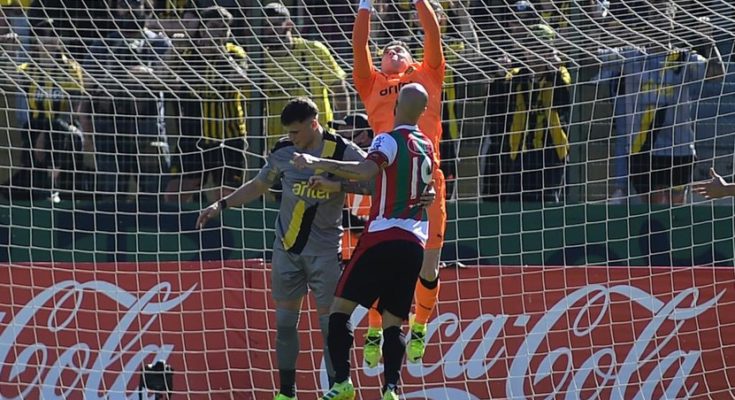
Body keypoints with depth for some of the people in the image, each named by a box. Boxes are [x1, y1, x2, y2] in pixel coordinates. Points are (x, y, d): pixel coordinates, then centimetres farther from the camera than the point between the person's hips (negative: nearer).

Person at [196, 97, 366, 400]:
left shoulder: (343, 153, -10)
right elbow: (258, 185, 16)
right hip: (286, 248, 3)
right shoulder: (283, 152, 2)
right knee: (285, 318, 5)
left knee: (329, 321, -4)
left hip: (324, 250, -3)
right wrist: (221, 205, 13)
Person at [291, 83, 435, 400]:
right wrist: (331, 180, 16)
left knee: (340, 308, 1)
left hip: (383, 237, -6)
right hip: (415, 244, 6)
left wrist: (318, 163, -22)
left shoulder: (390, 140, -6)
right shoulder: (427, 147, 16)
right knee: (393, 322, 6)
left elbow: (366, 171, -25)